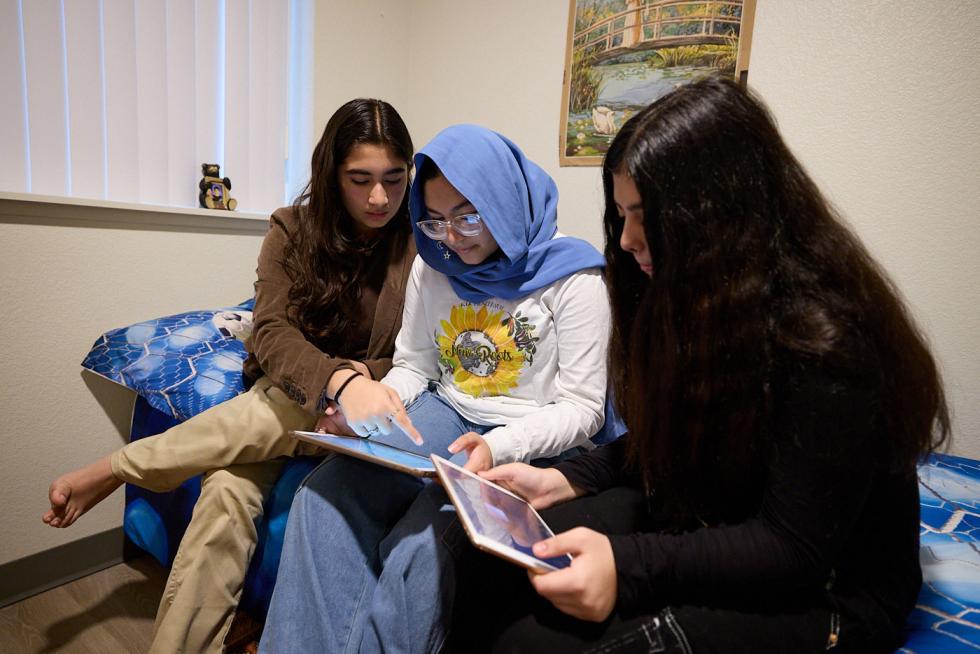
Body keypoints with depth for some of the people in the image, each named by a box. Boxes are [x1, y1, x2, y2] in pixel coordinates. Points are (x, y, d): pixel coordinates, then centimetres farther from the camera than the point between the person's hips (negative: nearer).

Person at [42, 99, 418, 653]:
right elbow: (273, 333, -17)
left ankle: (114, 470, -10)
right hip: (289, 388, 1)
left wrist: (366, 377, -26)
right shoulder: (293, 231, -5)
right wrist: (336, 377, -39)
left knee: (271, 415, -32)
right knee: (228, 489, -28)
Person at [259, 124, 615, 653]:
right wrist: (375, 399, -9)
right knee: (326, 495, -21)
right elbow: (413, 365, 13)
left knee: (419, 544, -29)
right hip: (443, 414, 5)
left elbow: (582, 409, -10)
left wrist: (499, 447, -26)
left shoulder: (571, 277, -10)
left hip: (527, 445, -4)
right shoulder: (433, 266, 6)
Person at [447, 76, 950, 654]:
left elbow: (797, 550, -22)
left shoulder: (826, 335, -24)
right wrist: (559, 481, -6)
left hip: (823, 593, -6)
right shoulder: (691, 297, 1)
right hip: (694, 522, 7)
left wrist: (628, 563, -33)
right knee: (496, 559, -13)